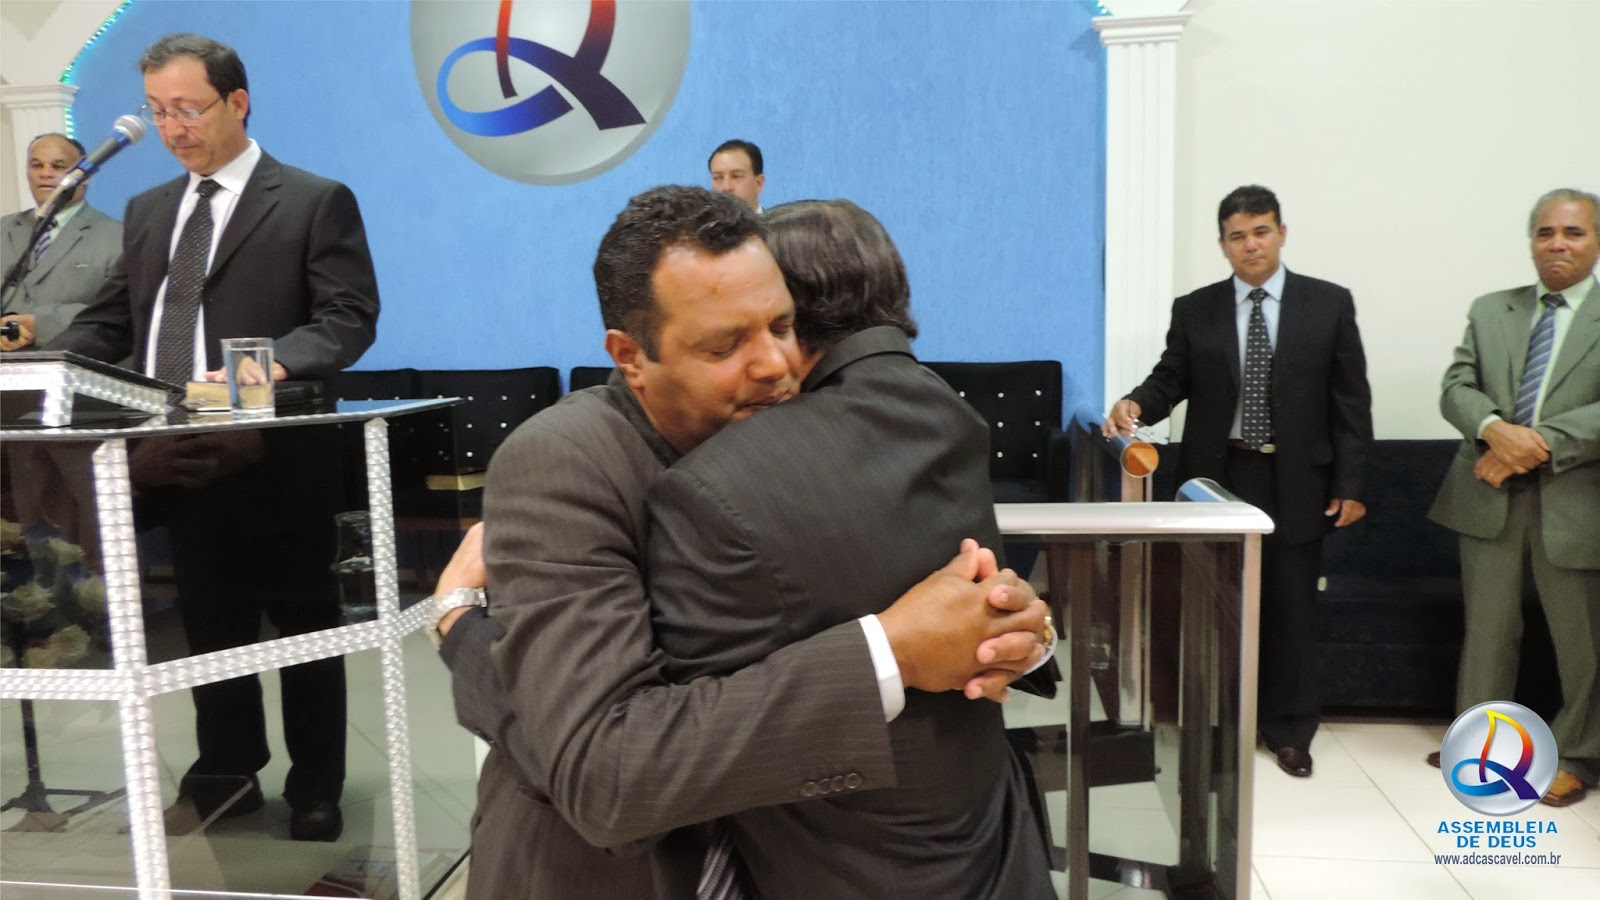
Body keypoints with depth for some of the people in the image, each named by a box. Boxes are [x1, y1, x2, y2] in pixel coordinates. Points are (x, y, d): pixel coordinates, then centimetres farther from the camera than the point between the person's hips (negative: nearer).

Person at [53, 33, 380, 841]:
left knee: (303, 625, 7)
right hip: (179, 462, 6)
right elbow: (110, 321, 16)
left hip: (276, 459, -6)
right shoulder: (148, 212, 17)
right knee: (209, 624, 17)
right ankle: (225, 776, 34)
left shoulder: (316, 202, -3)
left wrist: (275, 364, -29)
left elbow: (349, 319, -12)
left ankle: (316, 792, 22)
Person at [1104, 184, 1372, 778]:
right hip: (1217, 479, 1)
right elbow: (1171, 380, 2)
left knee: (1291, 609, 8)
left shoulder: (1330, 304, 2)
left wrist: (1350, 483, -3)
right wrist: (1136, 404, -22)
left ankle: (1288, 730, 24)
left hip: (1296, 483, 0)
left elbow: (1351, 399, 1)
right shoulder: (1194, 311, 4)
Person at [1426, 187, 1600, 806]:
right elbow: (1456, 388, 0)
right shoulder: (1489, 311, 10)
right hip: (1490, 495, 3)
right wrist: (1496, 429, -19)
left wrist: (1538, 444, -21)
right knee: (1487, 625, 13)